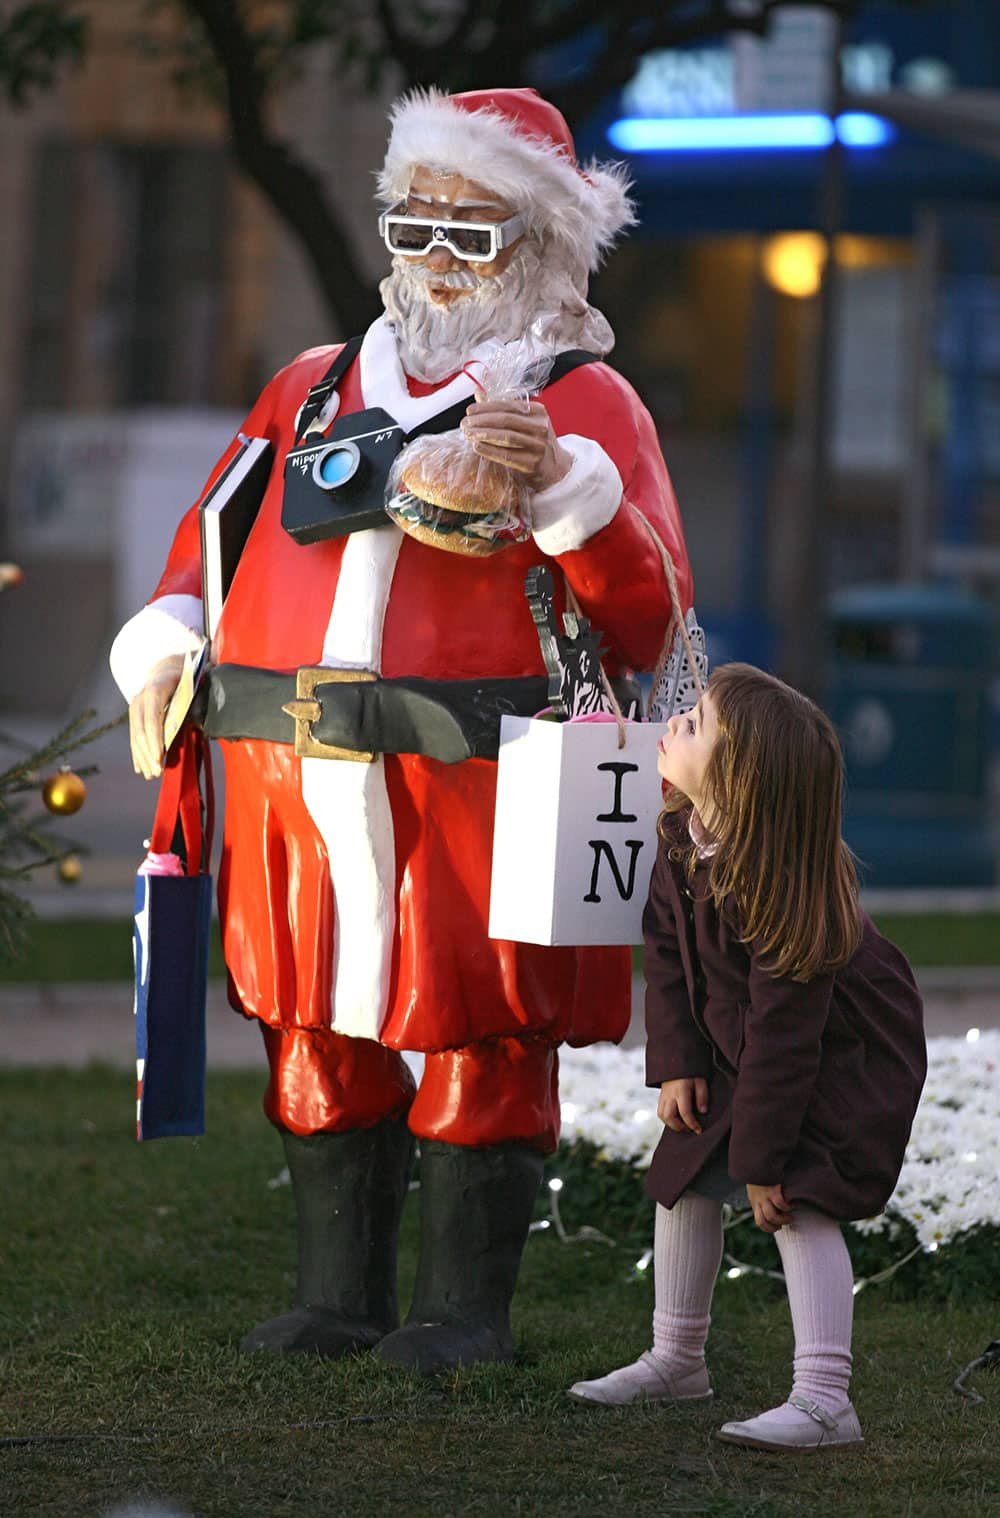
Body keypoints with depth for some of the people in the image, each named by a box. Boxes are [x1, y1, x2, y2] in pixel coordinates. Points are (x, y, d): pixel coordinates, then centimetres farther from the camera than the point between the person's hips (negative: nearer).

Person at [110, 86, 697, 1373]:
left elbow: (649, 614, -4)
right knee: (318, 1044, 8)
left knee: (477, 1047, -2)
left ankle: (465, 1307, 9)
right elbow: (216, 536, 30)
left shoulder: (585, 404, 6)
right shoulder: (313, 388, 20)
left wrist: (560, 484, -19)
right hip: (299, 786, 4)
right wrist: (164, 649, 12)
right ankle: (338, 1297, 19)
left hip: (477, 790, -4)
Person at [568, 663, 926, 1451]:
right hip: (733, 1046, 8)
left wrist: (761, 1157, -27)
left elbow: (783, 1030, -32)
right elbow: (667, 954, 1)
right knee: (687, 1174, 11)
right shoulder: (680, 838, -14)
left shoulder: (779, 883, -37)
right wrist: (677, 1064, -6)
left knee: (796, 1199, -20)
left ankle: (823, 1399, -23)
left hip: (845, 1056, -8)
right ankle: (677, 1361, 28)